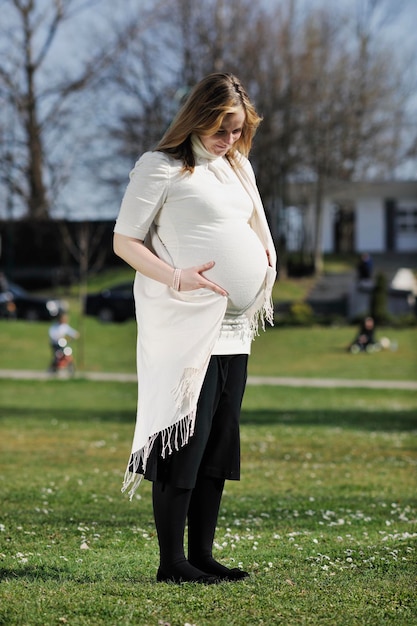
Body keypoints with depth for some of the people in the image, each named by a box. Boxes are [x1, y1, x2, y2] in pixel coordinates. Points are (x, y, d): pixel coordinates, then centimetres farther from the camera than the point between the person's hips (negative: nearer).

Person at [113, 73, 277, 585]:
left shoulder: (237, 166, 18)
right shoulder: (160, 167, -5)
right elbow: (124, 241, -7)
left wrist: (263, 263, 10)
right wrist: (177, 279, -19)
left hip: (233, 329, 8)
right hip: (185, 329, -8)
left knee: (220, 446, 8)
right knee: (184, 441, -9)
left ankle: (203, 554, 14)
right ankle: (172, 561, -4)